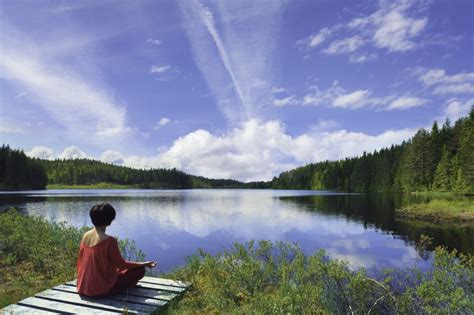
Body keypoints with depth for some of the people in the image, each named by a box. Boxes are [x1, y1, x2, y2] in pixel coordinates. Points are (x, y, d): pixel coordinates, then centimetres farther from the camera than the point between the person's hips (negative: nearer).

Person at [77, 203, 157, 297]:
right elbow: (121, 264, -13)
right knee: (140, 270, 0)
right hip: (102, 289, -8)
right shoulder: (109, 240, -23)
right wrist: (144, 264, -1)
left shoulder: (85, 236, -3)